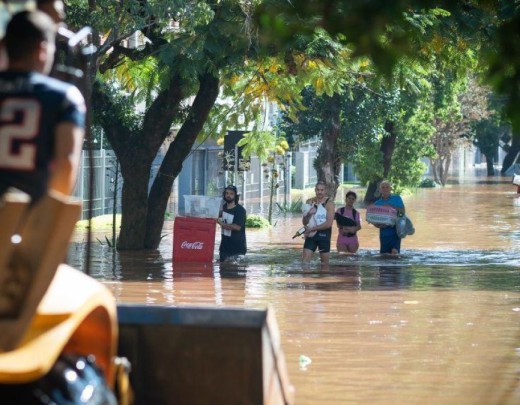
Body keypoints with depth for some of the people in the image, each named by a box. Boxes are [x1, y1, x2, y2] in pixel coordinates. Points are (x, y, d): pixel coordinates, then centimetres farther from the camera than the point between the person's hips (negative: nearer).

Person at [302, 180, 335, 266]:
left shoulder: (329, 203, -6)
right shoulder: (310, 202, 7)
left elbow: (329, 223, -16)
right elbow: (304, 222, 7)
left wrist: (312, 229, -16)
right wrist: (309, 214, -15)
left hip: (323, 234, -4)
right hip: (311, 235, 4)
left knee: (325, 264, 5)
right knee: (305, 261, -5)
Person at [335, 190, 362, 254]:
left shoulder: (356, 213, 6)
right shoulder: (339, 211, 4)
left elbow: (359, 226, -4)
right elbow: (338, 224, -4)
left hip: (352, 239, 1)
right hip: (342, 238, -1)